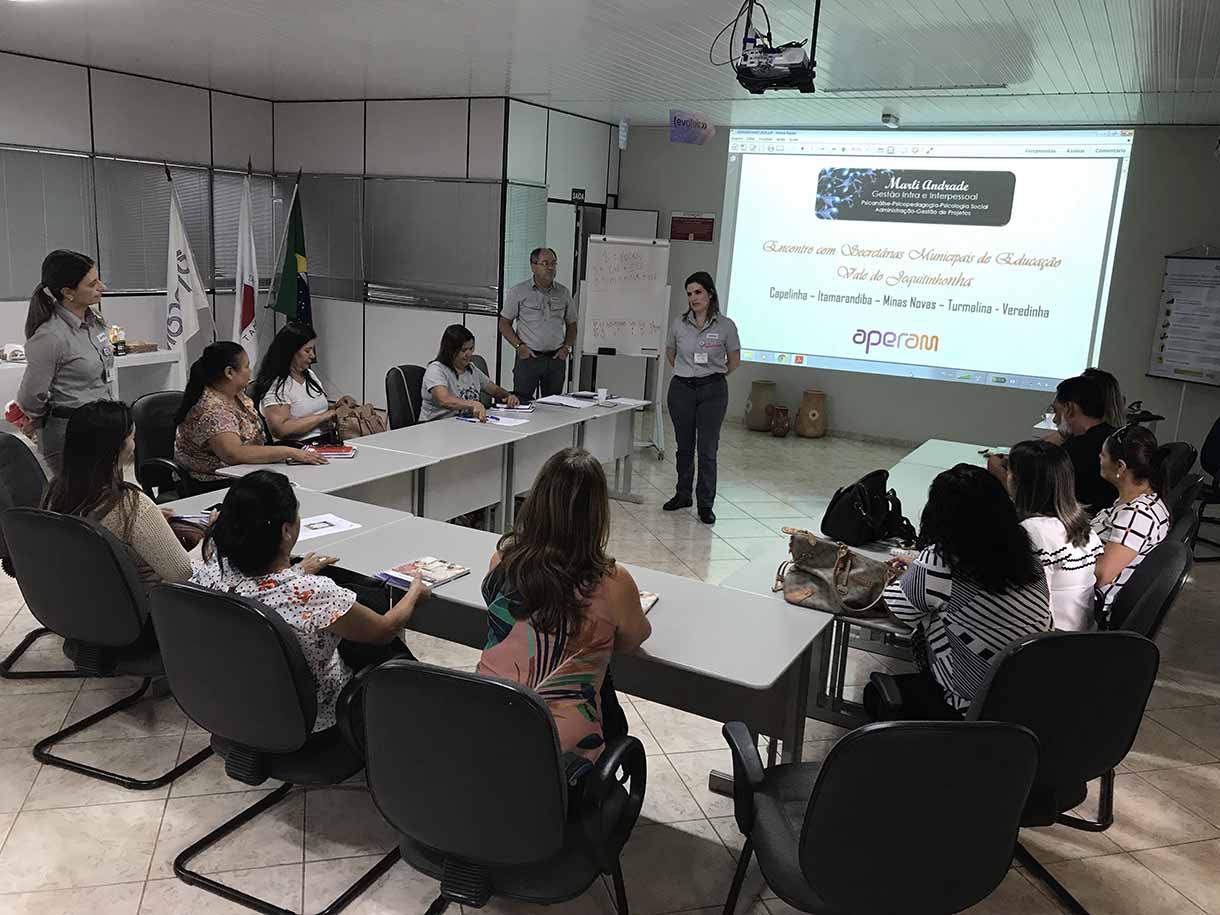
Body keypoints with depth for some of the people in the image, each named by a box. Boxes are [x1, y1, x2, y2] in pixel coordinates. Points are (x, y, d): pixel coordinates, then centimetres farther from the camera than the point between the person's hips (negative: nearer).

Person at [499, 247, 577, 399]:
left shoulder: (563, 293, 10)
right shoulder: (518, 292, 2)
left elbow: (571, 324, 18)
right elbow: (504, 323, 4)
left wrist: (567, 347, 2)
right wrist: (519, 346, -8)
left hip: (556, 359, 3)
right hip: (528, 358, -3)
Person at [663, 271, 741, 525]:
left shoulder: (725, 326, -6)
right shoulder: (679, 324, 0)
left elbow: (734, 360, 6)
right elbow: (670, 353, 18)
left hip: (712, 391, -3)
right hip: (681, 389, 3)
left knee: (708, 449, -1)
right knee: (684, 446, 14)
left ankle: (705, 504, 7)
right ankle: (682, 495, 28)